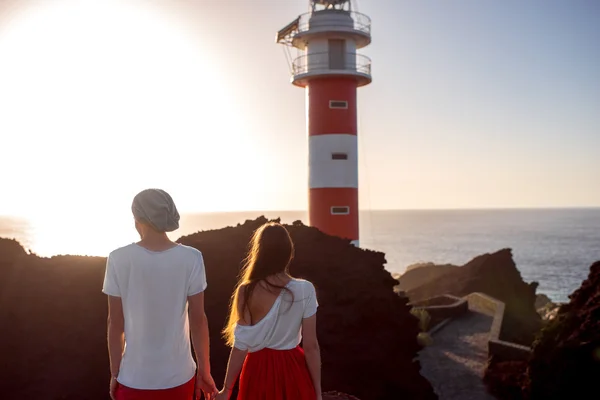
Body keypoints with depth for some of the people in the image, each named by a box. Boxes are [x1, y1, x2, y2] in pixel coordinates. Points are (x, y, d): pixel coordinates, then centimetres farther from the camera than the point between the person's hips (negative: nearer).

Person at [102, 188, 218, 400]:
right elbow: (198, 320, -7)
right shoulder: (191, 259, -10)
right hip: (178, 376, 0)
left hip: (135, 378, 0)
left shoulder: (119, 259, -10)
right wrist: (204, 371, 4)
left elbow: (115, 323, -5)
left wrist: (115, 374, 6)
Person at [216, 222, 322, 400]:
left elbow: (241, 346, -11)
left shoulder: (247, 292, -13)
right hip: (293, 370, 0)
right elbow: (311, 346, -10)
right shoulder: (305, 290, -12)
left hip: (259, 370, 0)